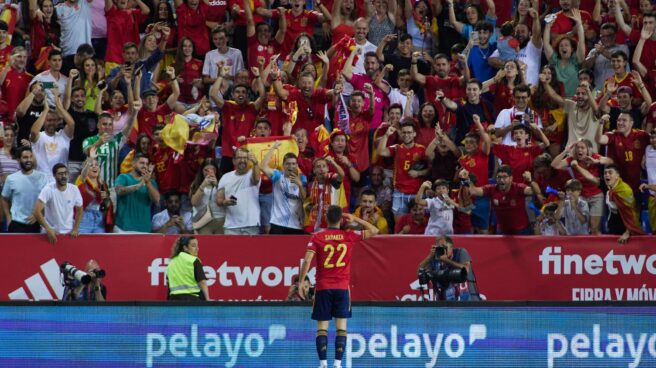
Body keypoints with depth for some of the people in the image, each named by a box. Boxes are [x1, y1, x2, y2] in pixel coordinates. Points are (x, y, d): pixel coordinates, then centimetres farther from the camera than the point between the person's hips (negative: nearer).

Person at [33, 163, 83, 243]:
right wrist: (48, 229, -30)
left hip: (69, 233, 3)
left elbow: (79, 209, 9)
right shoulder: (48, 189, -17)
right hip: (51, 232, -3)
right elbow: (37, 211, -23)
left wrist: (75, 229, -1)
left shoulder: (74, 189, -6)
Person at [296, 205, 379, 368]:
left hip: (323, 287, 0)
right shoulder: (349, 236, 1)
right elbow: (374, 231, 9)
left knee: (322, 327, 2)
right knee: (341, 326, 2)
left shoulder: (316, 238, -2)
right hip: (343, 287, 0)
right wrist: (355, 219, 13)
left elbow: (307, 261, -10)